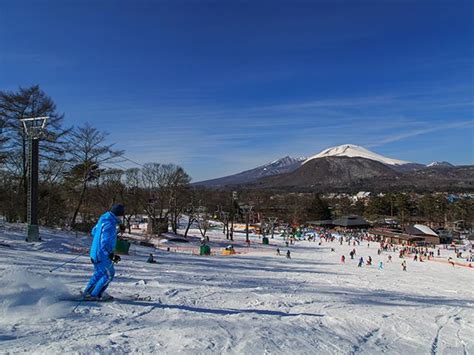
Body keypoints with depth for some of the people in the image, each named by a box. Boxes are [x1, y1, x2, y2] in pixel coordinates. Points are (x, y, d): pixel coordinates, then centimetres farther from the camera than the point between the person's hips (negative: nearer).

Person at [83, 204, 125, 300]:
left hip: (95, 252, 9)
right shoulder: (109, 225, -25)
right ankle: (95, 294, 11)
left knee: (99, 273, 23)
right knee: (109, 274, 6)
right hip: (102, 255, -9)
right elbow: (105, 243, -27)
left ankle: (87, 292, 29)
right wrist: (112, 255, -21)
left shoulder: (103, 220, 6)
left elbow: (93, 232, 20)